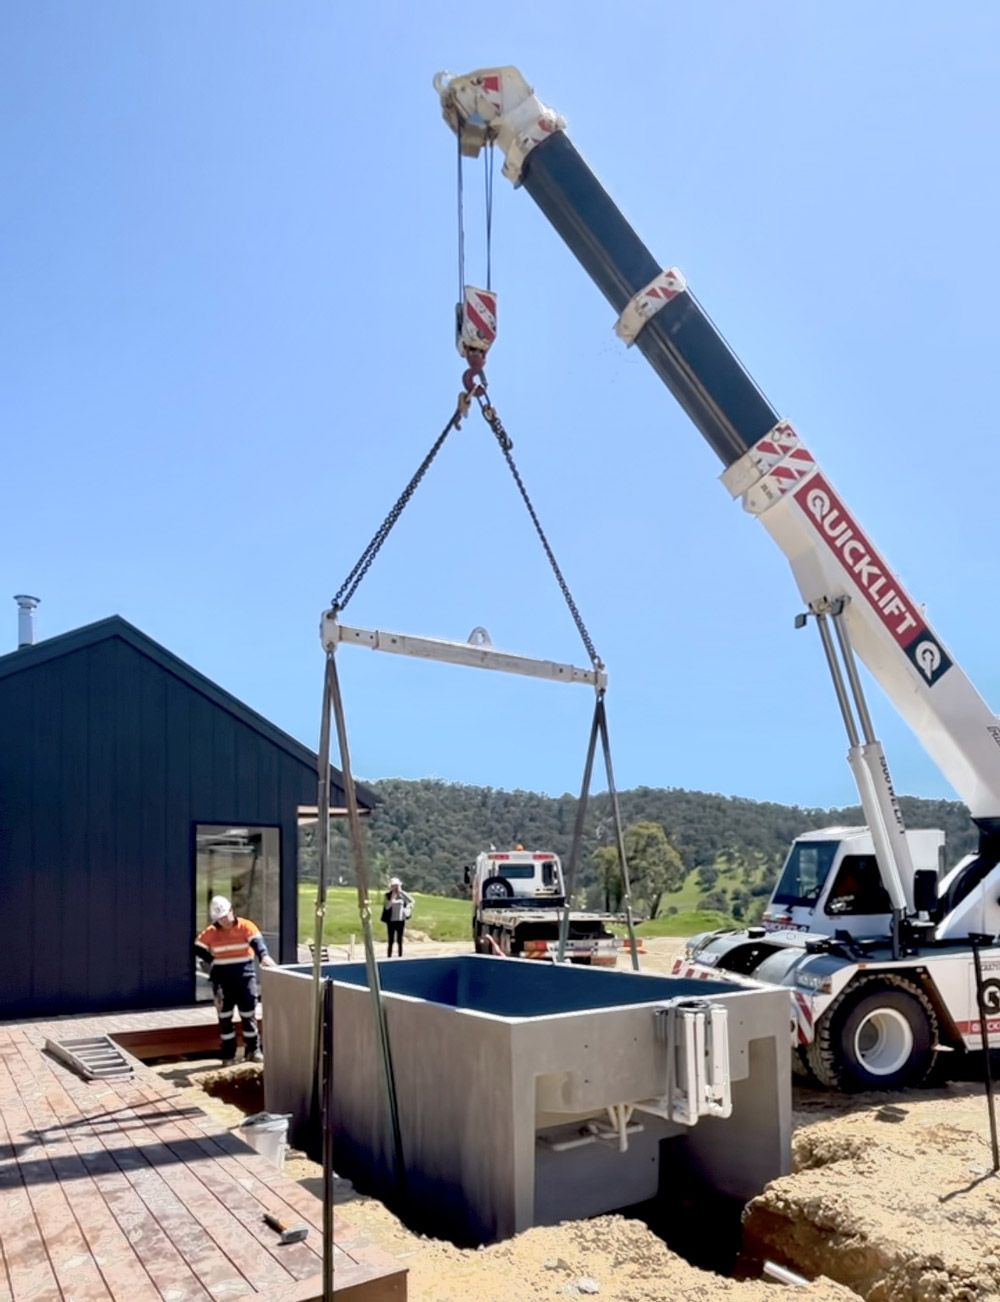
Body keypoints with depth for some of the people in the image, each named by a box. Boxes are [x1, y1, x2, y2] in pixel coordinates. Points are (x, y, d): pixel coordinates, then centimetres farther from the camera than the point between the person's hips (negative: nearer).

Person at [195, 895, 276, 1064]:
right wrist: (213, 961, -6)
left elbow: (257, 942, -22)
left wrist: (264, 956, -41)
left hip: (245, 975, -1)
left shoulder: (246, 926, -8)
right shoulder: (210, 932, -1)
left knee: (249, 1015, 5)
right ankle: (228, 1055, 15)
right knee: (225, 1017, 6)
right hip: (222, 979, 1)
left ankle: (253, 1050, 16)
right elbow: (198, 949, 4)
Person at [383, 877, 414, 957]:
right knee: (391, 941, 1)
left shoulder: (402, 895, -1)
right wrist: (393, 896, -23)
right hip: (391, 921, -2)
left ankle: (400, 956, 14)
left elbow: (411, 901, 1)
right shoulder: (388, 895, -7)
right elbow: (387, 906, -17)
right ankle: (389, 957, 5)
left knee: (400, 940, 8)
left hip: (401, 920, 2)